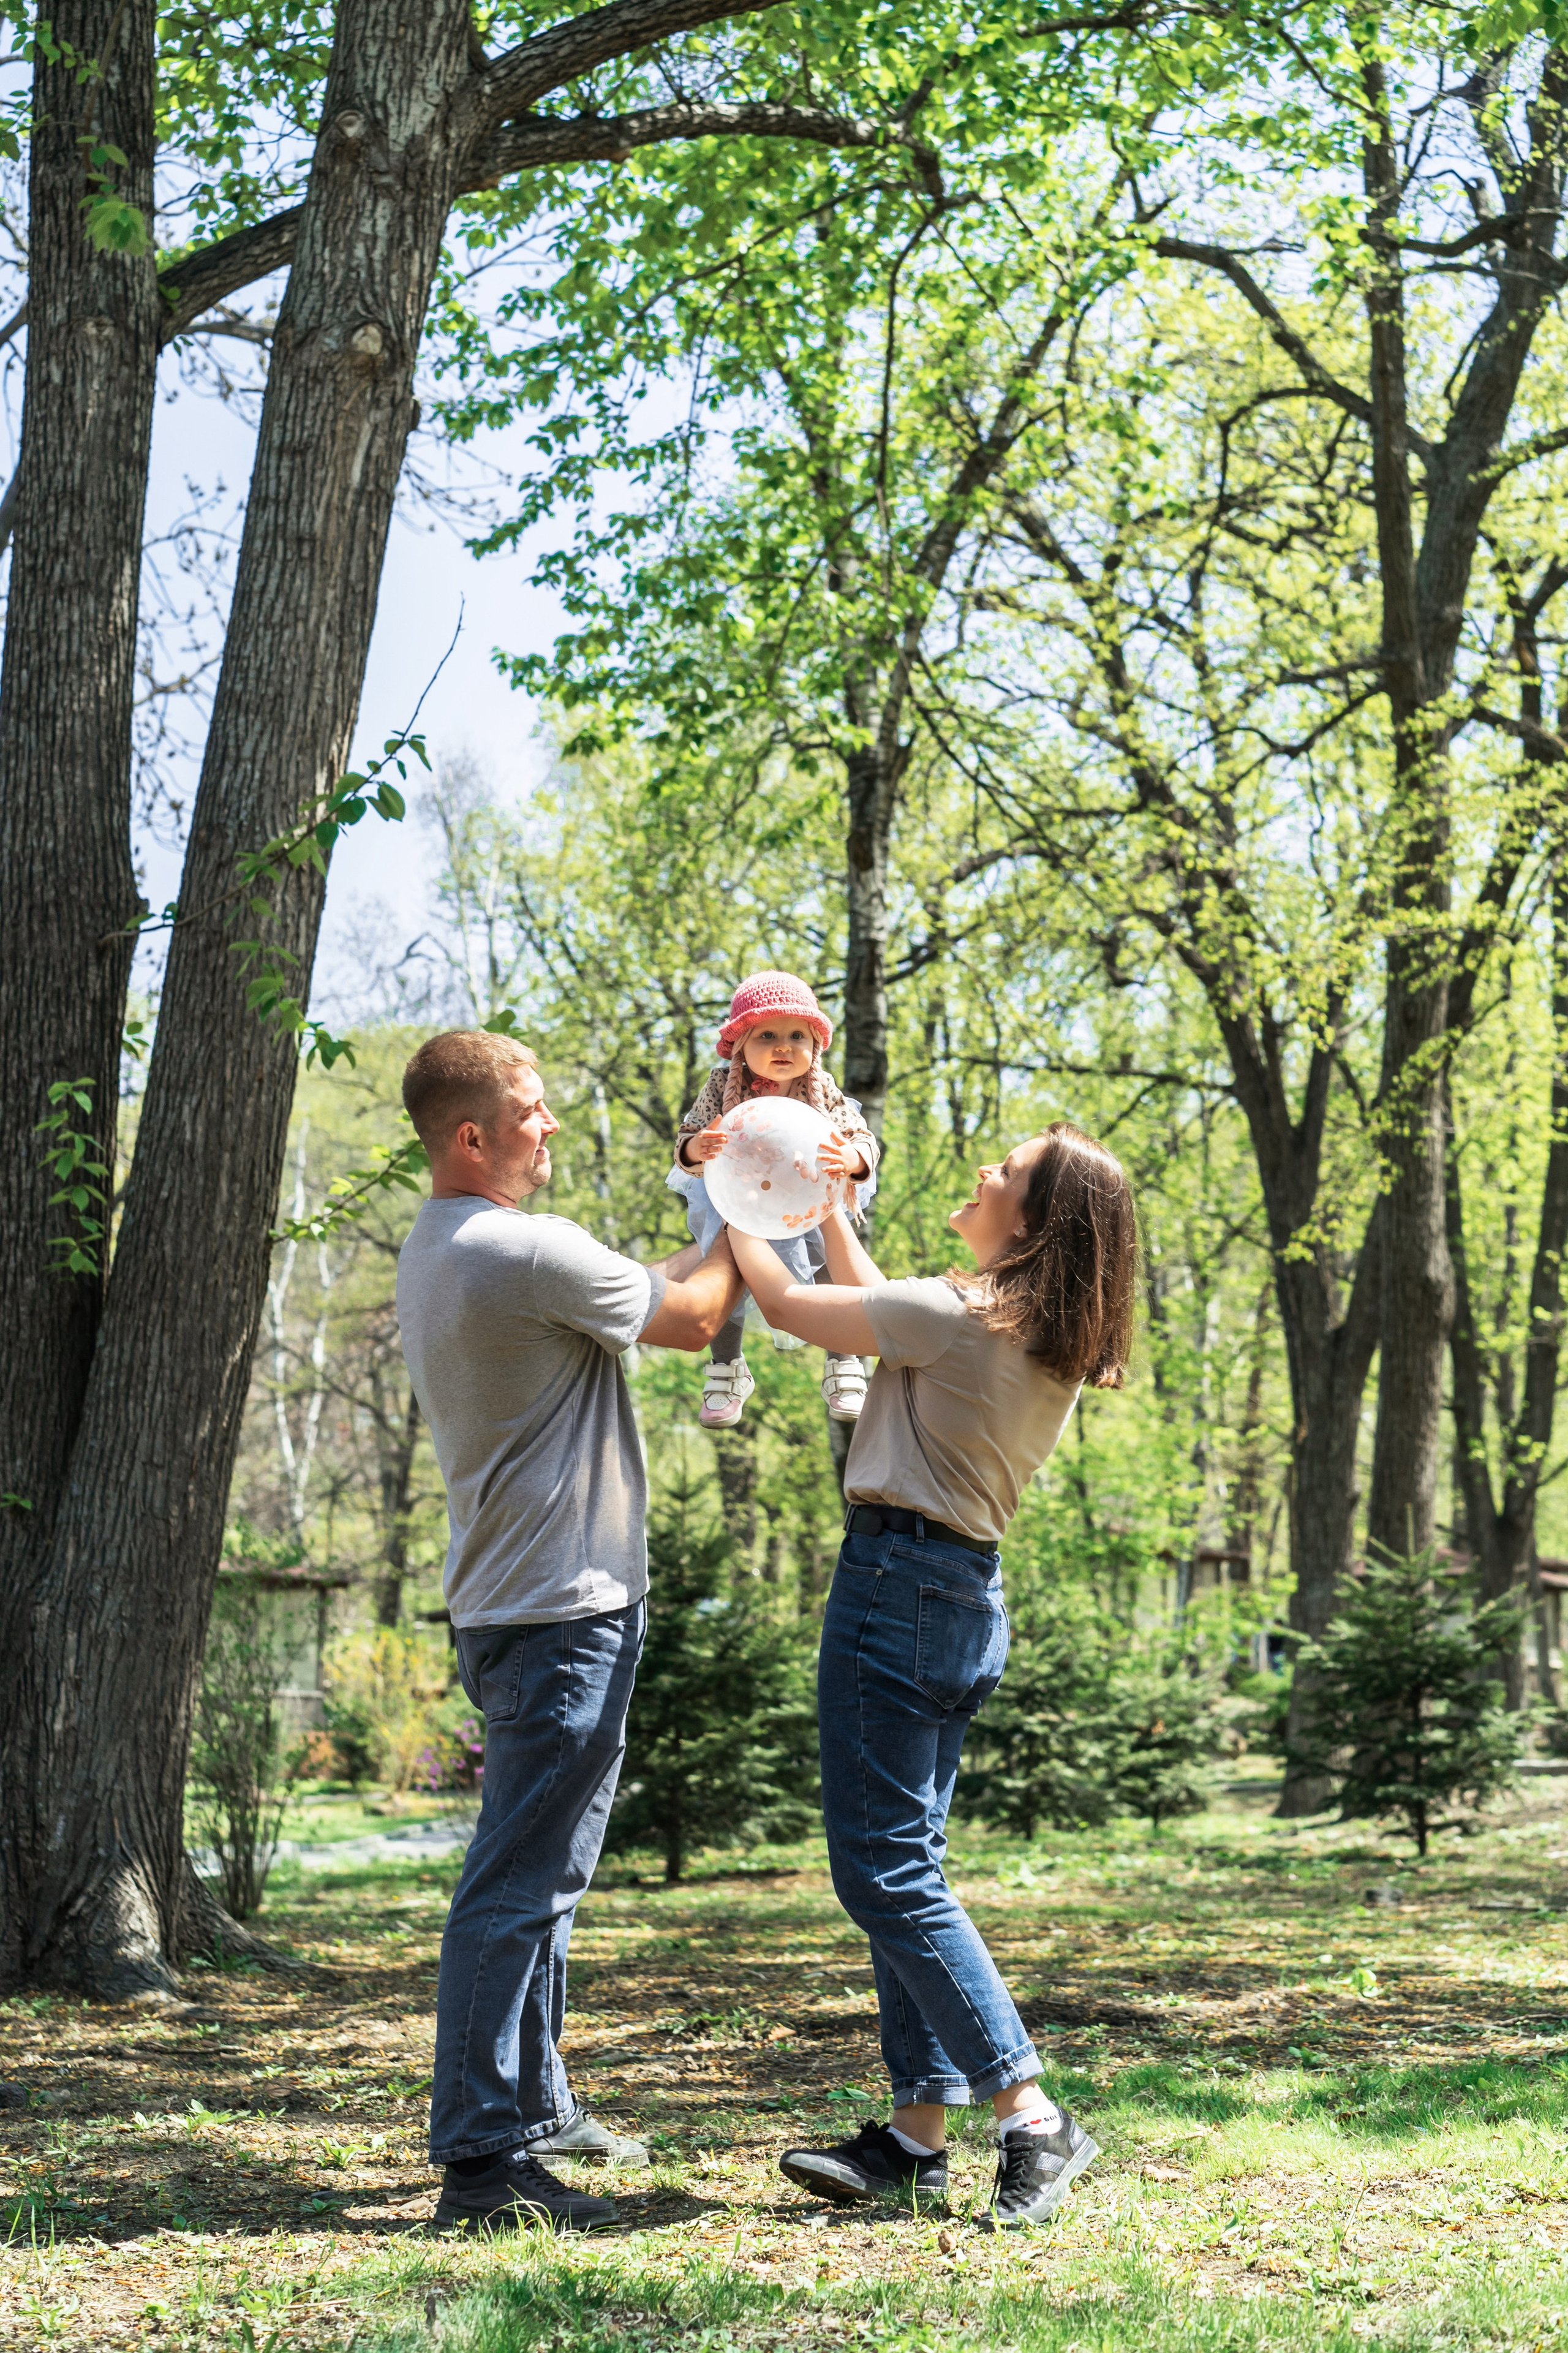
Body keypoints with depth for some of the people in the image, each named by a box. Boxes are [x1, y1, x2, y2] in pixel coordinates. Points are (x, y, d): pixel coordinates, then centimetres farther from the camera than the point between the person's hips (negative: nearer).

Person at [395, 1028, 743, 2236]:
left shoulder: (438, 1252, 14)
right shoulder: (525, 1251, -19)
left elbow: (640, 1289, 19)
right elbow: (690, 1317, -6)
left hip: (519, 1607, 11)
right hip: (563, 1606, -11)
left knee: (540, 1876, 19)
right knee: (518, 1887, -8)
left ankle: (533, 2105, 30)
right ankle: (482, 2159, -5)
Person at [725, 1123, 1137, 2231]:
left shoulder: (963, 1316, -16)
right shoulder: (1049, 1341, 10)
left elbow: (789, 1304, -6)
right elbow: (880, 1312, 24)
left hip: (898, 1579, -9)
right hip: (972, 1594, 9)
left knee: (885, 1872, -6)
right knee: (906, 1868, 12)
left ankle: (1032, 2117, -6)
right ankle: (918, 2134, 13)